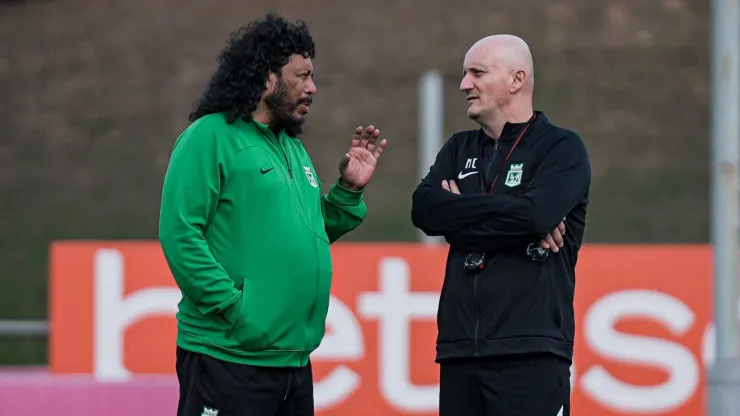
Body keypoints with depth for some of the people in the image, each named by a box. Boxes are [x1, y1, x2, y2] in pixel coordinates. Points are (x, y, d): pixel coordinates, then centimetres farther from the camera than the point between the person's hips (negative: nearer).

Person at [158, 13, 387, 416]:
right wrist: (234, 309, -19)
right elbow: (180, 235, -16)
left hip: (294, 364, 9)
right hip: (228, 359, -9)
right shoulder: (210, 137, -8)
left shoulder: (293, 149, 18)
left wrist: (349, 190, 10)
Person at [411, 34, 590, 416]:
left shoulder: (562, 149, 1)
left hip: (531, 353, -5)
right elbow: (424, 209, -1)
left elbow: (537, 213, -17)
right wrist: (513, 218, -9)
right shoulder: (460, 149, 17)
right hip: (459, 351, 6)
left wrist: (461, 215, -4)